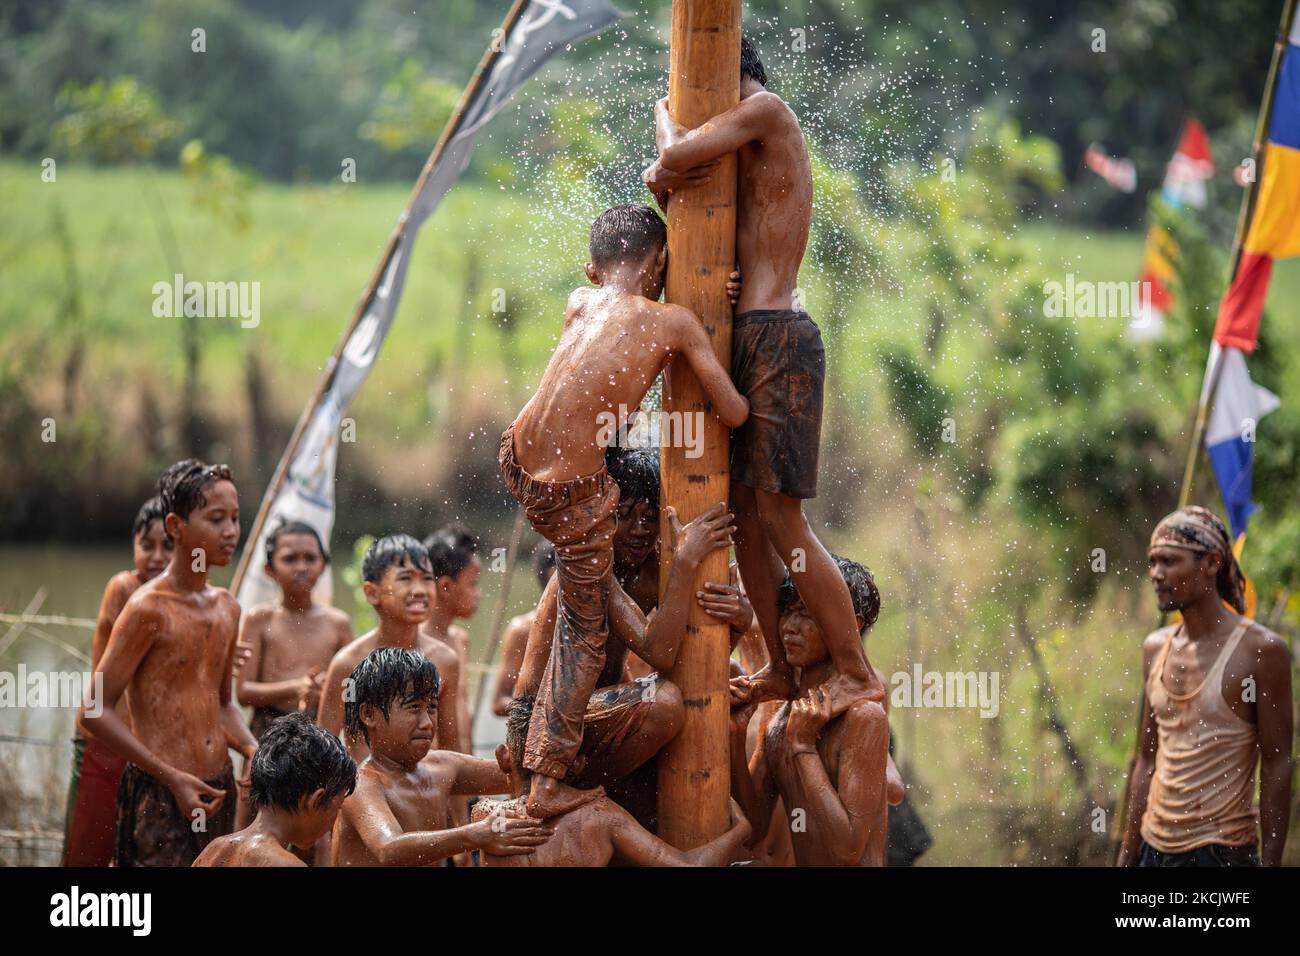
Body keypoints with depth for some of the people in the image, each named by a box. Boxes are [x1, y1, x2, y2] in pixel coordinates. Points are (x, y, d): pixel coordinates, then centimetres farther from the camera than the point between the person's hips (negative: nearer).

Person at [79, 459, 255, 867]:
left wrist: (254, 751, 4)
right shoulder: (150, 608, -11)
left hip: (218, 789, 7)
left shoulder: (226, 607, 12)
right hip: (158, 797, -7)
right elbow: (94, 711, -12)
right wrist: (172, 778, -17)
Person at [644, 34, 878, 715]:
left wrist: (665, 112, 5)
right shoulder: (749, 153, 22)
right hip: (746, 341, 10)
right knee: (743, 508, 11)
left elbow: (677, 154, -17)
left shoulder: (765, 110, -6)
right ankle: (781, 670, 16)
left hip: (776, 336, -10)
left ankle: (857, 675, -9)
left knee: (779, 514, -12)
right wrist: (661, 182, 1)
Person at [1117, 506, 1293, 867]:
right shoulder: (1155, 648, 11)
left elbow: (1276, 766, -8)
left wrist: (1270, 862, -12)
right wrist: (1126, 858, 13)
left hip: (1221, 850, -6)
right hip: (1154, 848, 6)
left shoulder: (1260, 650, -8)